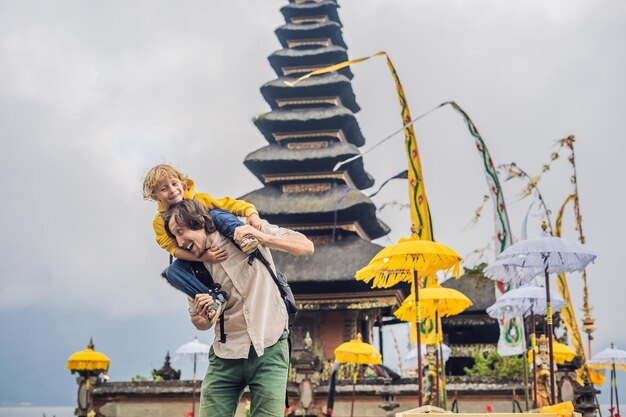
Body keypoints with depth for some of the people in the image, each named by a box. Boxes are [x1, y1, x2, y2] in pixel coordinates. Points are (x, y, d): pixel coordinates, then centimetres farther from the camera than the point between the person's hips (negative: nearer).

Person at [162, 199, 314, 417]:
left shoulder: (249, 228, -3)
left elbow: (306, 246, -4)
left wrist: (264, 238, -19)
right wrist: (203, 315, -10)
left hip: (268, 351, -3)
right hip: (225, 357, 3)